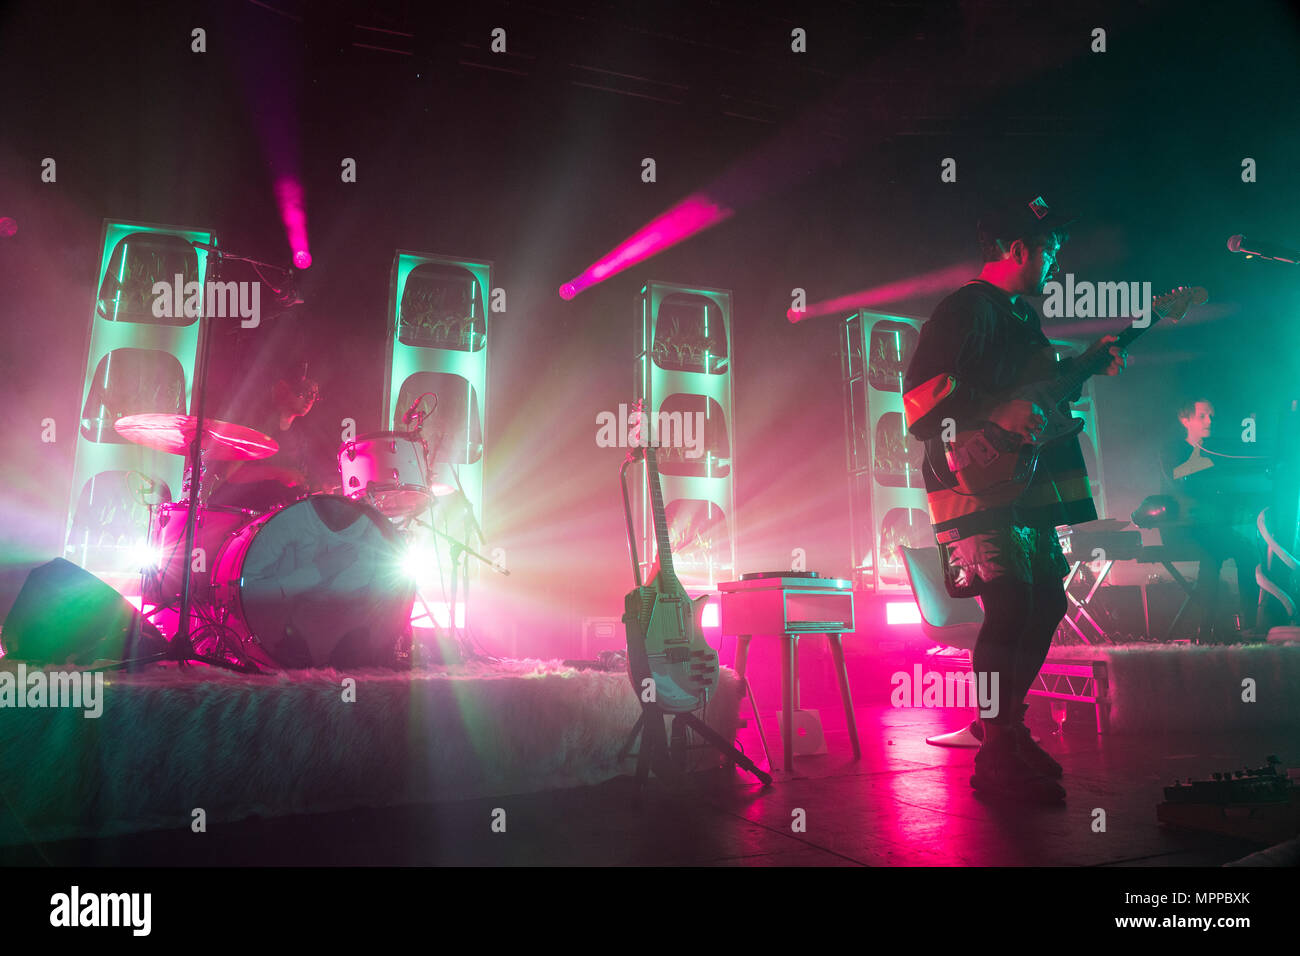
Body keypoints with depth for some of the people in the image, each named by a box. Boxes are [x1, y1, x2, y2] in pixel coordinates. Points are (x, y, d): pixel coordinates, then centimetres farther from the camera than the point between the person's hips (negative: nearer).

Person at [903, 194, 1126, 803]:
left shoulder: (1020, 315, 22)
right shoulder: (967, 308, -10)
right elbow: (922, 393, -21)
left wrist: (1085, 363, 22)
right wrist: (997, 415, -26)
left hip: (1025, 486, 11)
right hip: (979, 482, -11)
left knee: (1046, 602, 13)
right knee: (1011, 606, -16)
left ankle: (1008, 726, 25)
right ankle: (997, 758, -7)